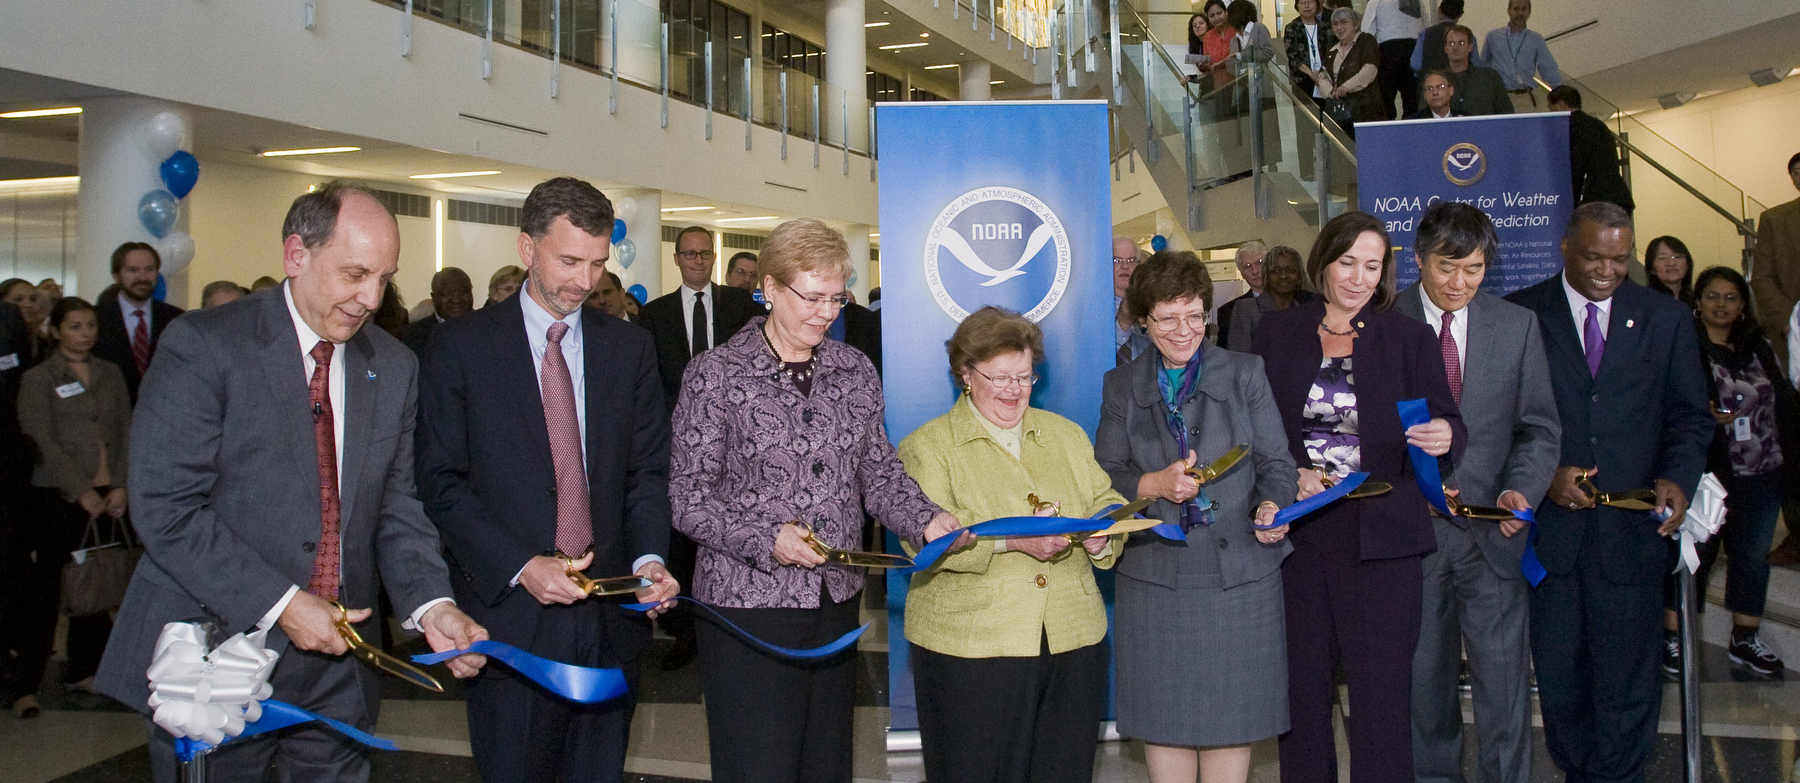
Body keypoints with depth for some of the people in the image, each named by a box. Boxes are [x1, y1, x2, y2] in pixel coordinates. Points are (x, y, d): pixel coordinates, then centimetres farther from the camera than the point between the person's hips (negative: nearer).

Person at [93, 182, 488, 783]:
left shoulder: (393, 365, 7)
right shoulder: (203, 346, -9)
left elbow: (394, 506, 8)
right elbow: (164, 508, -15)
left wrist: (431, 604, -9)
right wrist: (279, 604, -19)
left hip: (337, 667, 5)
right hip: (216, 657, -4)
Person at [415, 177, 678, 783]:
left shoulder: (630, 349, 8)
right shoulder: (460, 346, -1)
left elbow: (646, 472, 9)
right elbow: (441, 482, -4)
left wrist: (649, 559, -9)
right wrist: (519, 567, -15)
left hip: (610, 618, 3)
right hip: (509, 616, -3)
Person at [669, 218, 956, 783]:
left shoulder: (855, 371, 9)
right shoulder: (715, 375, -5)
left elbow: (879, 473, 9)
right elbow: (688, 497, -8)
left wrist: (925, 520, -10)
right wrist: (766, 538, -22)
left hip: (837, 603, 5)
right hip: (748, 605, -5)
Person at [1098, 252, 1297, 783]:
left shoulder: (1245, 374, 7)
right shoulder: (1121, 387, 9)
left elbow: (1276, 463, 3)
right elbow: (1104, 478, 5)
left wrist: (1273, 508, -17)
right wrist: (1155, 485, -13)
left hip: (1237, 572, 0)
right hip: (1155, 576, 1)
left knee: (1231, 715, 3)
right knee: (1164, 715, 4)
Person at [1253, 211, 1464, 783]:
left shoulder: (1409, 338, 6)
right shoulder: (1276, 333, 8)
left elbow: (1445, 423, 0)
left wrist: (1445, 435, -23)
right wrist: (1293, 475, -10)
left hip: (1382, 536, -1)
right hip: (1299, 531, 1)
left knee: (1383, 690, -2)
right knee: (1302, 686, 7)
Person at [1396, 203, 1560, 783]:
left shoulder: (1517, 326, 5)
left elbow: (1540, 428, 5)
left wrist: (1520, 491, -12)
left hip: (1491, 527, 1)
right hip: (1410, 525, 0)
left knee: (1502, 671, 0)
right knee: (1423, 670, 11)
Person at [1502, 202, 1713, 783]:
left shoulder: (1666, 319, 8)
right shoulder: (1520, 315, 2)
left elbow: (1689, 416, 8)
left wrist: (1678, 477, -11)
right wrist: (1545, 473, -13)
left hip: (1631, 529, 1)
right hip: (1549, 527, 0)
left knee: (1626, 682, 4)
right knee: (1559, 678, 9)